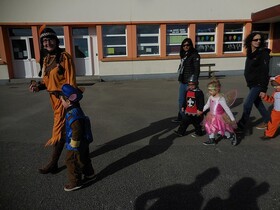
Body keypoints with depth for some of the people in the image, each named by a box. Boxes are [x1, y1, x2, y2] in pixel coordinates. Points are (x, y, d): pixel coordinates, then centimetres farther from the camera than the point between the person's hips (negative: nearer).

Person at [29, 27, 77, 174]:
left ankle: (53, 164, 10)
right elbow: (47, 80, 13)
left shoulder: (64, 57, -12)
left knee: (59, 130, -2)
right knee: (66, 126, 19)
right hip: (53, 97, 8)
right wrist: (38, 86, -7)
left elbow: (71, 80, -16)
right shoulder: (47, 59, 12)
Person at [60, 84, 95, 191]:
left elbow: (77, 131, -29)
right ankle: (89, 174, 40)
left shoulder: (72, 115, -29)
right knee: (84, 159, 23)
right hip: (83, 143, 9)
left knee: (72, 163, 7)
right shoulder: (77, 109, 0)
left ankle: (75, 182, 20)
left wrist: (73, 145, -21)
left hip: (76, 146, -9)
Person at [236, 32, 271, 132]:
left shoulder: (263, 52, -13)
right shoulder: (250, 52, 8)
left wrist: (263, 88, -22)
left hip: (258, 83, -8)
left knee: (247, 104, -9)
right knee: (257, 102, 18)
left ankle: (241, 126, 2)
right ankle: (267, 121, 36)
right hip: (252, 83, 8)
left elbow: (265, 71, -18)